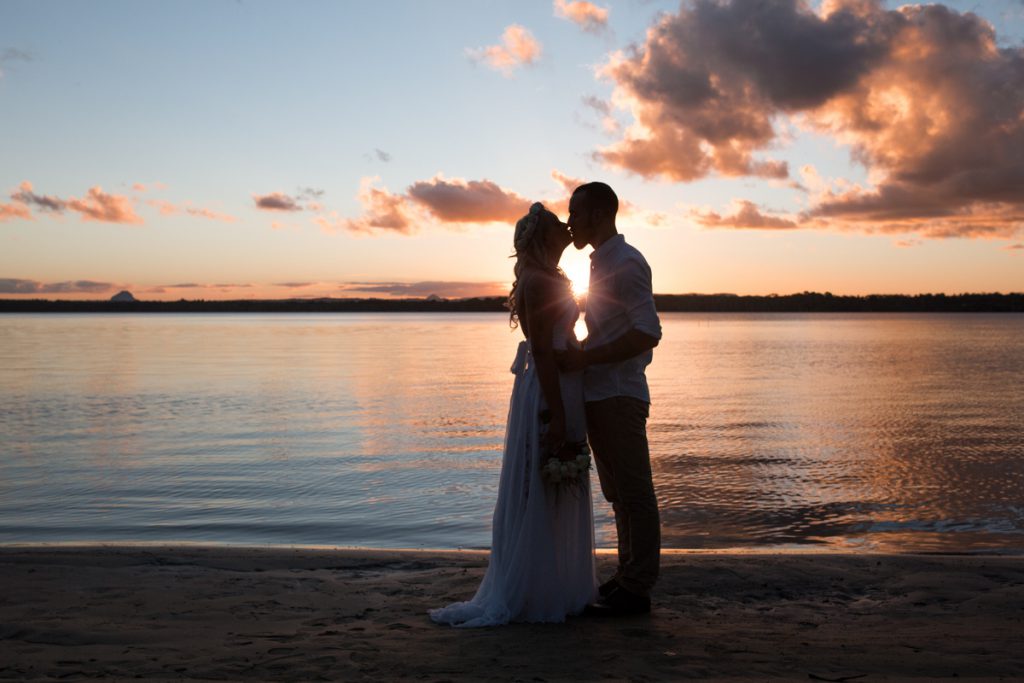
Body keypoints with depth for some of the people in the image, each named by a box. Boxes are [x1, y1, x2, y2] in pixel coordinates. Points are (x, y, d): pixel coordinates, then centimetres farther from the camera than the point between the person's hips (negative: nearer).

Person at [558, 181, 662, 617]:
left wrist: (584, 357, -21)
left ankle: (636, 589, 6)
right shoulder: (600, 262, 17)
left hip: (619, 397, -10)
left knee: (633, 494, -1)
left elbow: (647, 333, -23)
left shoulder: (625, 263, -13)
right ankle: (627, 577, 25)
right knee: (619, 494, 15)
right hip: (600, 396, 10)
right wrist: (577, 353, 12)